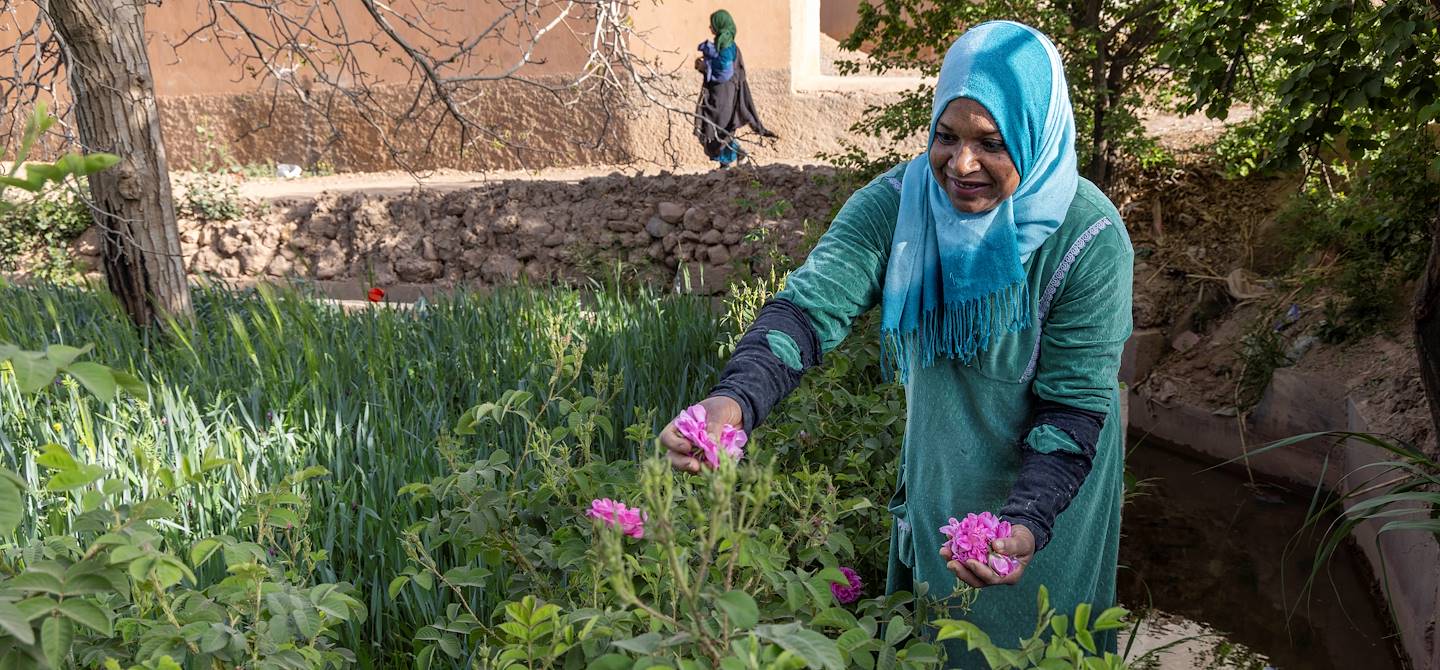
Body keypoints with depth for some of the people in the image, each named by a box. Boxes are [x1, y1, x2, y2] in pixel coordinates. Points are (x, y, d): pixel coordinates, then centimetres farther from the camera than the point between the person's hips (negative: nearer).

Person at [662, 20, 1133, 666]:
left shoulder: (1090, 240, -27)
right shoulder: (898, 202, -20)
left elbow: (1075, 406, -23)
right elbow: (815, 301, -31)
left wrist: (1027, 521, -39)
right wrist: (735, 398, -49)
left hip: (1044, 486, -3)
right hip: (936, 479, 3)